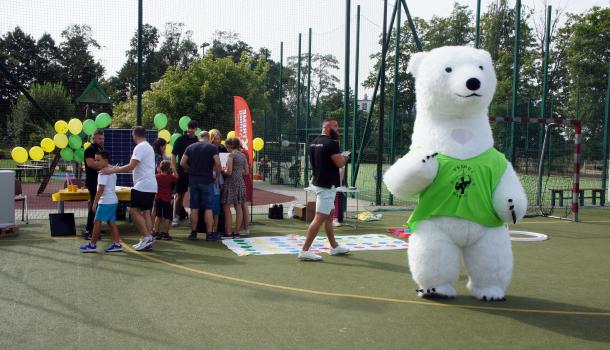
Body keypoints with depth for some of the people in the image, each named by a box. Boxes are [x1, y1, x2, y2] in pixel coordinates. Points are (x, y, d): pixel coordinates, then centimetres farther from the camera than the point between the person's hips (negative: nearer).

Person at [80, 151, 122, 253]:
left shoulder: (103, 173, -15)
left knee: (97, 221, -3)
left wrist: (95, 203, -17)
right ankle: (117, 244, 6)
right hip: (113, 200, 10)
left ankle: (92, 245, 2)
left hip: (105, 202, -10)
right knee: (111, 222, 9)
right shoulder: (112, 172, 15)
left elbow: (100, 189, -19)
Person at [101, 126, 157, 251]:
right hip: (151, 186, 10)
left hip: (142, 185, -10)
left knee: (134, 210, -6)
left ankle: (146, 237, -9)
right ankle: (148, 240, 11)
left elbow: (131, 167, -19)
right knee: (145, 212, 11)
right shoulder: (148, 147, 19)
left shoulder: (140, 147, -12)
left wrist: (112, 170, -12)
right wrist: (117, 168, 26)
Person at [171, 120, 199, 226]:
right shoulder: (181, 139, -3)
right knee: (180, 195, 1)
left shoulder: (197, 140, 7)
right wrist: (175, 171, -10)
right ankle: (176, 217, 11)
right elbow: (174, 155, -3)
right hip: (182, 171, -3)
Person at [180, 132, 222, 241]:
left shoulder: (190, 147, 8)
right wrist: (218, 175, 0)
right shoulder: (212, 148, -3)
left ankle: (193, 232, 11)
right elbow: (217, 164, -14)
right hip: (207, 180, -3)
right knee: (208, 208, 0)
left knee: (194, 208, 8)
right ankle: (209, 234, 2)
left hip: (193, 180, 3)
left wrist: (191, 170, 16)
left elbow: (182, 163, 1)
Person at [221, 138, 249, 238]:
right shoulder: (243, 156, 10)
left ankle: (228, 232, -2)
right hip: (240, 182, 7)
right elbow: (246, 172, 13)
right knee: (238, 207, 8)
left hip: (231, 182, -7)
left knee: (227, 207, 0)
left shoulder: (231, 155, -10)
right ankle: (237, 232, 11)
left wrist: (222, 170, 4)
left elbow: (229, 172, -14)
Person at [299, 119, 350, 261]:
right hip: (326, 185, -10)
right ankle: (305, 251, -11)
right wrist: (344, 157, 3)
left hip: (318, 183, 10)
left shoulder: (313, 143, 11)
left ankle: (334, 247, 28)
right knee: (319, 218, -10)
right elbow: (340, 163, -19)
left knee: (329, 216, 18)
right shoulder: (331, 143, -17)